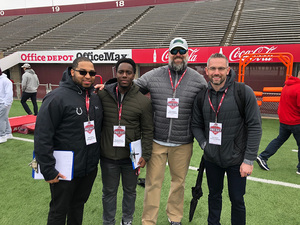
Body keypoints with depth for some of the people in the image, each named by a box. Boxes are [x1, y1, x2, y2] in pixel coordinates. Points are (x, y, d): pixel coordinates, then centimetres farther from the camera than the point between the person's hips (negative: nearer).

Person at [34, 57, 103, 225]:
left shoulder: (96, 97, 3)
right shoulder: (57, 97, -18)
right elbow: (42, 137, -19)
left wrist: (99, 156, 11)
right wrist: (48, 170, -18)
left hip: (90, 168, 6)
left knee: (79, 204, 24)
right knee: (59, 211, 15)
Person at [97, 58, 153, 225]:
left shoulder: (143, 101, -7)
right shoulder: (102, 95, -6)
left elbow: (148, 131, -3)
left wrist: (145, 155, -5)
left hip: (131, 156, 0)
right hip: (108, 156, 1)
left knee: (130, 191, 19)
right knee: (109, 192, 17)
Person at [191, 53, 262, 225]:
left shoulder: (244, 92, -15)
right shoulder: (202, 96, -2)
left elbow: (255, 127, -14)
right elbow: (196, 125, 8)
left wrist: (249, 160, -15)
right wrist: (204, 144, -8)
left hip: (236, 160, -3)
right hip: (211, 159, 4)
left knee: (237, 200, 11)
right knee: (214, 195, 21)